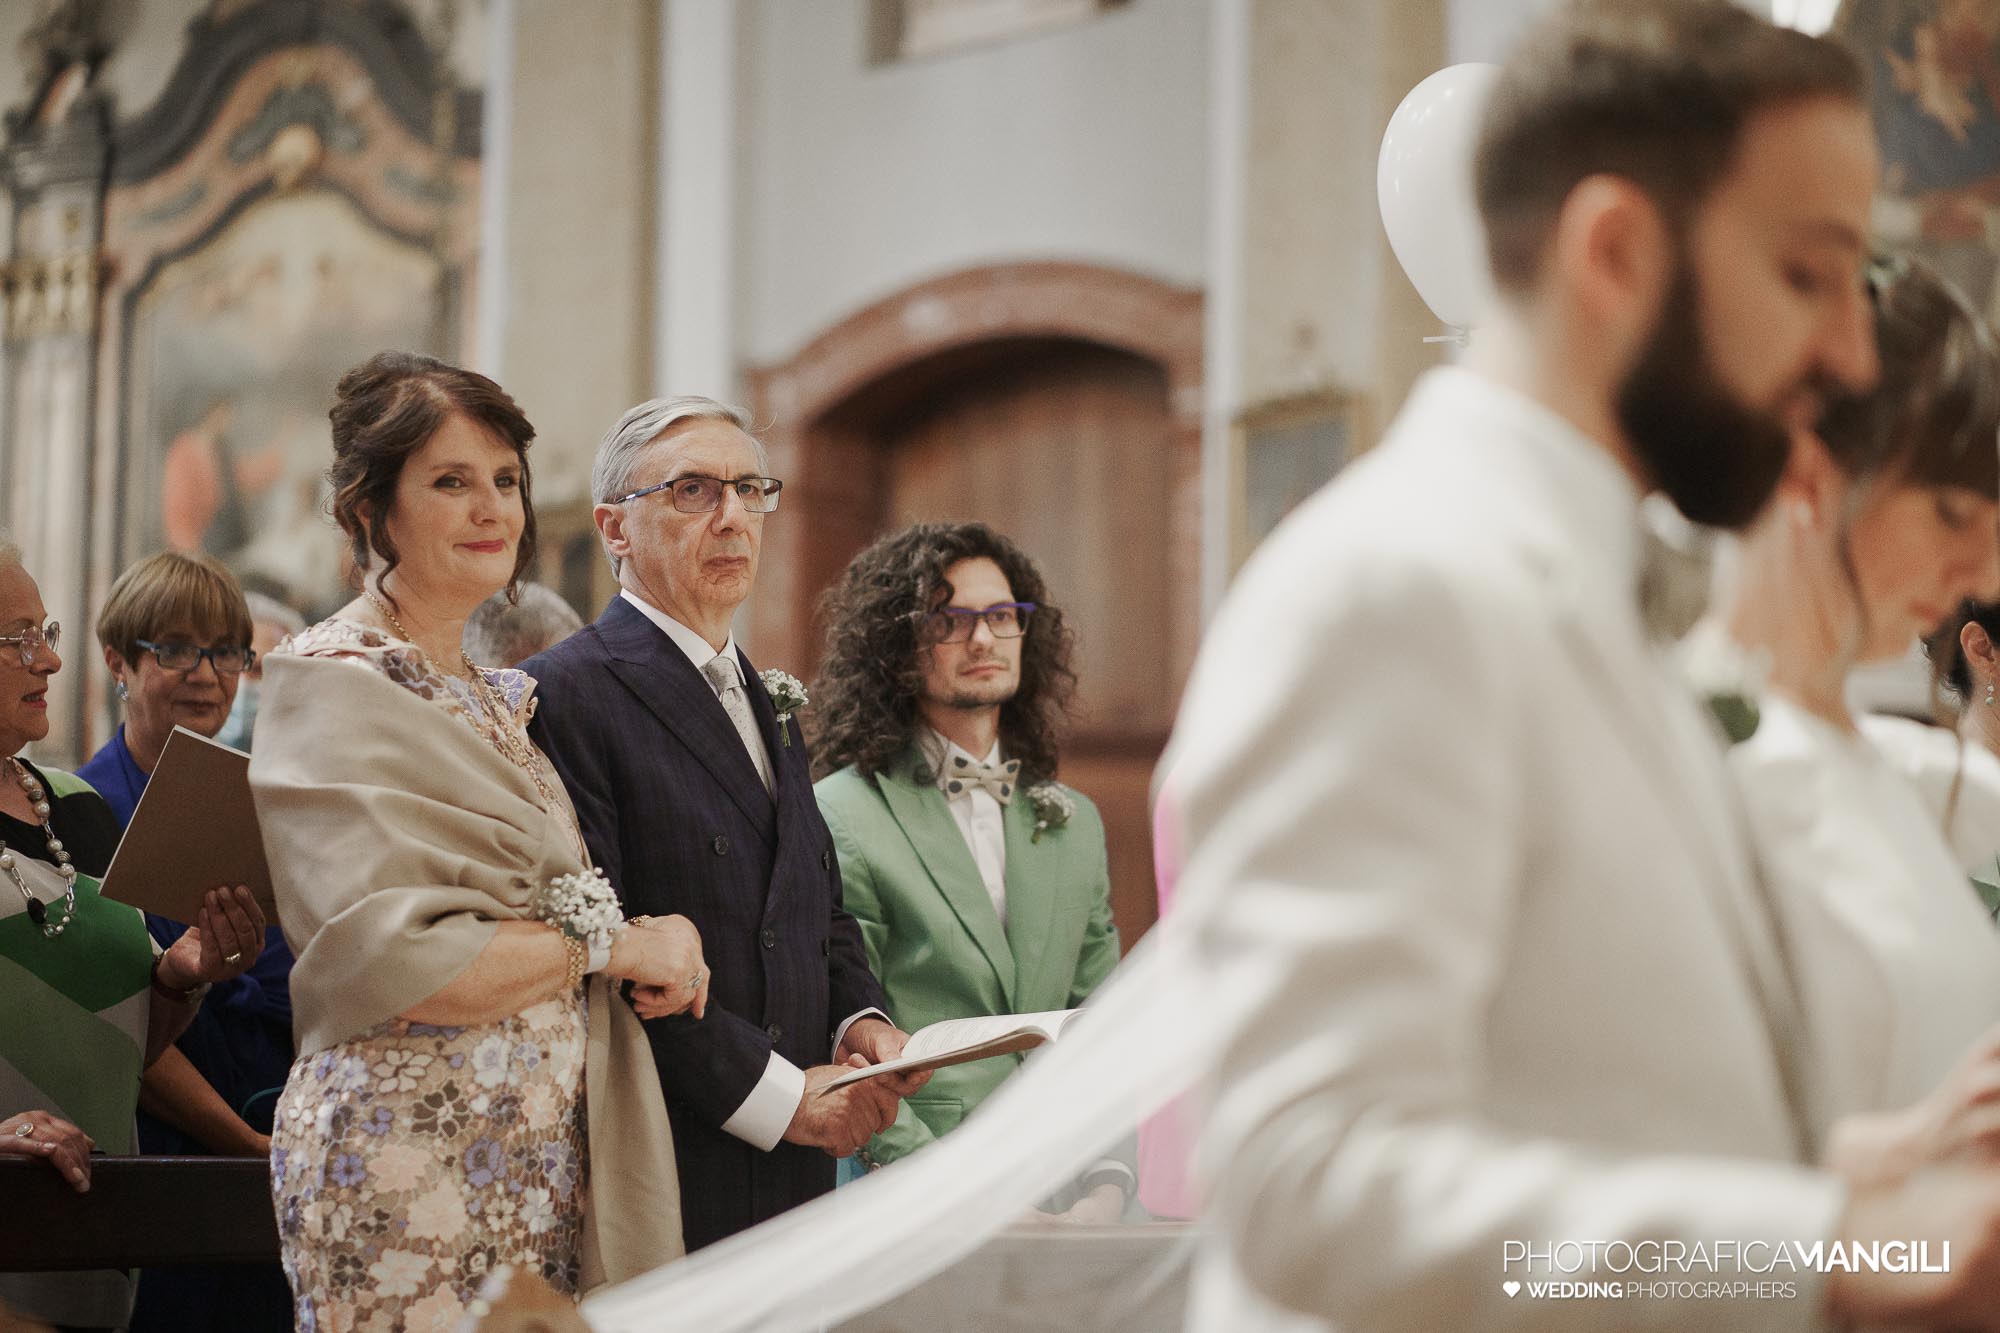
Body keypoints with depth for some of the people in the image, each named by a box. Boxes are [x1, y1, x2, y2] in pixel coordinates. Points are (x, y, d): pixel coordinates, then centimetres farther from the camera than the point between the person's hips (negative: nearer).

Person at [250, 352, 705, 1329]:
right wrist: (613, 944, -10)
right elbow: (390, 962, -20)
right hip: (411, 1161, -8)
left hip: (543, 1156, 8)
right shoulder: (332, 686, -10)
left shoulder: (490, 699, 16)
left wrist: (661, 951, 2)